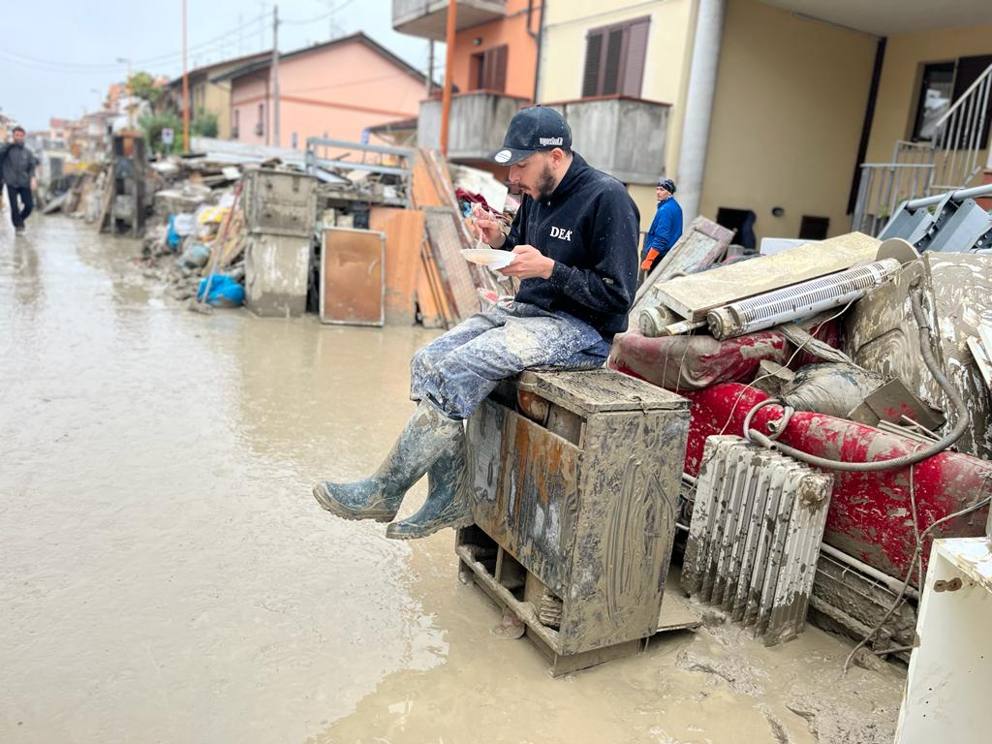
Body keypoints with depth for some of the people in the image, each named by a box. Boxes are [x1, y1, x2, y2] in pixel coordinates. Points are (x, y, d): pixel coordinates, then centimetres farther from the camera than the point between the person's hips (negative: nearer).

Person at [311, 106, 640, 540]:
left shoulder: (607, 198, -15)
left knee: (456, 370, -25)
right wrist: (499, 240, 0)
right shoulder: (537, 194, 10)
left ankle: (384, 492, -12)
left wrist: (548, 268, -21)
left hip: (581, 329, -9)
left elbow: (617, 295, -17)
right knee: (429, 361, -7)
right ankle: (451, 498, -3)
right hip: (524, 310, 9)